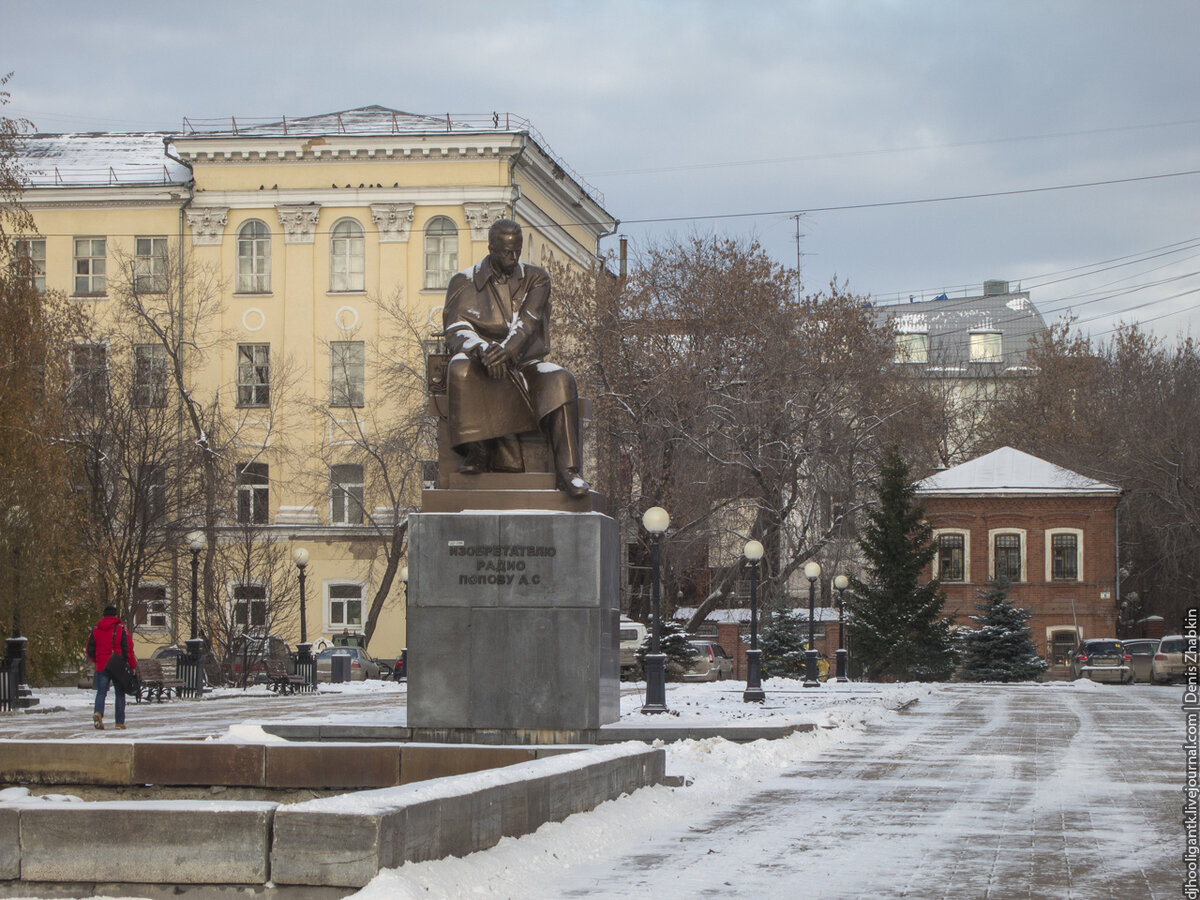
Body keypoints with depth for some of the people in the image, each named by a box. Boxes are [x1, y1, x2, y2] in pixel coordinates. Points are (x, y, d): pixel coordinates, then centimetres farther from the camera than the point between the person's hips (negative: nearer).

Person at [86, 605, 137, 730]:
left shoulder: (95, 630, 6)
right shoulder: (121, 630, -4)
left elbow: (90, 650, 10)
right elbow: (128, 649, -8)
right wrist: (133, 665, -1)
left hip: (102, 667, 2)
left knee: (101, 692, 1)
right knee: (120, 694, 8)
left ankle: (98, 712, -27)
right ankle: (120, 721, 6)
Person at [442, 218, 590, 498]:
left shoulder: (536, 279, 8)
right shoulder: (463, 283, 6)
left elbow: (528, 325, -9)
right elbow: (456, 331, -8)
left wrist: (506, 349, -32)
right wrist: (482, 349, -31)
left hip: (525, 364, 1)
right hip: (483, 370, -1)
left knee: (560, 382, -31)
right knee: (460, 368, -35)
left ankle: (568, 470, -38)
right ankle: (477, 451, -30)